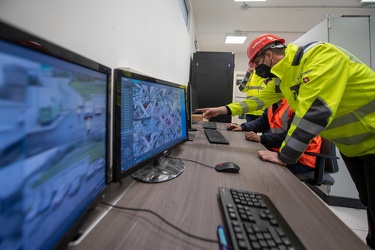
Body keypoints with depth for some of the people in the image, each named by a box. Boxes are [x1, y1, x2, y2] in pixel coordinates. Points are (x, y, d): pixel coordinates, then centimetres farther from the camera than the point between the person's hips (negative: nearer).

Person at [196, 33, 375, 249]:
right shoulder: (282, 77, 1)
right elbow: (261, 99, 10)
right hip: (350, 143, 7)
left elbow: (316, 110, -35)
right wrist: (225, 109, 5)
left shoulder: (320, 55, -27)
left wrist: (284, 155, -30)